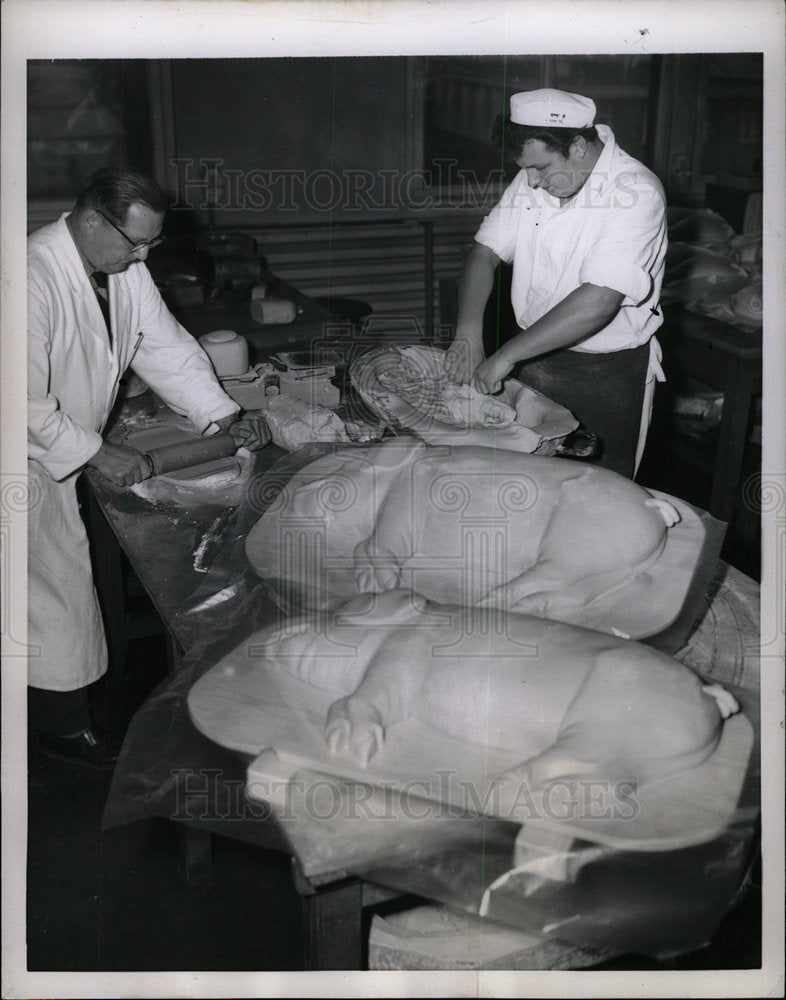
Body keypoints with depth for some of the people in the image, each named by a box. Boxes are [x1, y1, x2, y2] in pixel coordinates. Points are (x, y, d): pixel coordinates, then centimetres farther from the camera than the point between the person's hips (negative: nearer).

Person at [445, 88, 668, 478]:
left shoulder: (635, 193, -22)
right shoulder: (533, 180, -1)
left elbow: (598, 302, -30)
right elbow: (485, 251, 1)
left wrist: (507, 355, -28)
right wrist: (468, 332, -16)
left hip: (609, 373, -5)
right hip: (536, 355, 6)